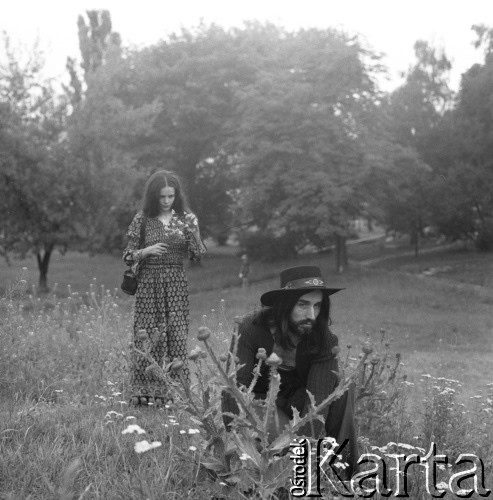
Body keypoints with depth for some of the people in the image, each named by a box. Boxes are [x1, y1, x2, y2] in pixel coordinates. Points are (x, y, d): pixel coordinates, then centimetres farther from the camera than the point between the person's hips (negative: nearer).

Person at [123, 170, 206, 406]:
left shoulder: (186, 219, 5)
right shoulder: (143, 219, 2)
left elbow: (198, 255, 0)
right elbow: (128, 256, 3)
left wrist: (192, 232, -15)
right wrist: (147, 251, -15)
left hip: (176, 283, 1)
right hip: (148, 283, -1)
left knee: (177, 336, -2)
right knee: (147, 336, -4)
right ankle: (145, 392, 2)